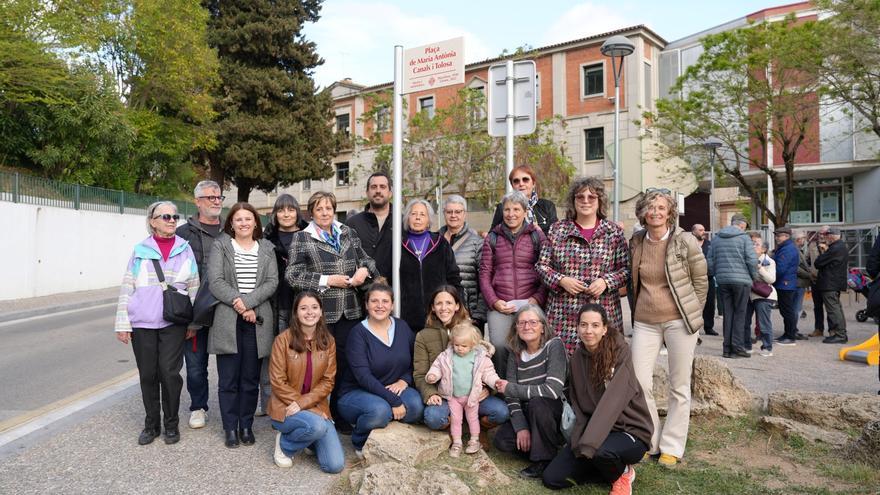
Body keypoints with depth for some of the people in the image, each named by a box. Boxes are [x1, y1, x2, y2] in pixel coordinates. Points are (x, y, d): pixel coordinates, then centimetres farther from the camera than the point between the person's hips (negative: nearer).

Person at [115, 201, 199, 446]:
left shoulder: (185, 249, 5)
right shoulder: (140, 250, 4)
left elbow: (194, 287, 7)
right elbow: (127, 287, 4)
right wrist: (122, 323, 0)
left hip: (173, 323, -1)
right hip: (142, 323, 1)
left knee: (170, 372, -3)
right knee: (148, 375, 7)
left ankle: (171, 424, 14)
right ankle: (151, 424, 23)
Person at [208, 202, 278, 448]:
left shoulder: (266, 249, 11)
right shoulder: (220, 246, 5)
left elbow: (272, 282, 0)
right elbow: (215, 281, -5)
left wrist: (248, 302, -13)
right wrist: (237, 303, -15)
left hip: (257, 322, 2)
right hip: (227, 321, -1)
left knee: (251, 378, 7)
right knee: (228, 378, 3)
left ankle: (246, 425, 19)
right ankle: (230, 428, 14)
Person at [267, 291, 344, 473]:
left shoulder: (328, 341, 2)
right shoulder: (284, 339, -9)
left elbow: (328, 381, -1)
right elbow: (278, 382, -10)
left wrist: (303, 403, -16)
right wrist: (302, 406, -14)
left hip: (316, 406, 3)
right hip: (285, 407, -3)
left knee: (336, 465, -10)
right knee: (317, 426, -35)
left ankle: (307, 439, 19)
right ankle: (284, 443, -2)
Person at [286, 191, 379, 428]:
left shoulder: (348, 234, 13)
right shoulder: (301, 238, 1)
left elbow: (366, 258, 20)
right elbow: (293, 275, -7)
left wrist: (365, 269, -3)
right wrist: (327, 280, -13)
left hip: (349, 311, 4)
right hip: (319, 312, -4)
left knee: (345, 363, 9)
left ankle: (340, 417, 24)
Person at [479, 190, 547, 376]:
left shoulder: (537, 236, 9)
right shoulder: (492, 238, 13)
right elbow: (484, 274, 10)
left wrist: (537, 299, -9)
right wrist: (494, 301, -2)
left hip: (530, 304, -1)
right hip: (500, 306, 1)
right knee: (499, 345, -11)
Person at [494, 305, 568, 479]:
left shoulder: (554, 346, -16)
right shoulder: (515, 353, 0)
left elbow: (552, 390, -27)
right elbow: (511, 397, -4)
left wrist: (510, 388, -19)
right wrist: (521, 427, -20)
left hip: (559, 411, -5)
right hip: (528, 414, 5)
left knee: (537, 402, -34)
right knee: (502, 440, -16)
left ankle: (545, 459, -13)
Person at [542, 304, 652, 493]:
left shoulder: (620, 351, -17)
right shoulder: (578, 357, 2)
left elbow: (612, 402, -27)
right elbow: (578, 405, 5)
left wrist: (588, 444, -33)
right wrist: (578, 440, -11)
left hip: (630, 430, -5)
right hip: (592, 428, 6)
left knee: (601, 451, -38)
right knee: (552, 478, -6)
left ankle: (623, 473, -1)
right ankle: (611, 469, 13)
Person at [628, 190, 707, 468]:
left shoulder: (685, 241, -8)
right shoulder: (636, 242, 3)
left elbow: (701, 281, 1)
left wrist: (691, 314, 3)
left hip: (679, 320, -3)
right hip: (645, 322, 3)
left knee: (679, 386, 5)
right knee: (639, 383, 0)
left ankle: (672, 447, 19)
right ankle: (650, 442, 19)